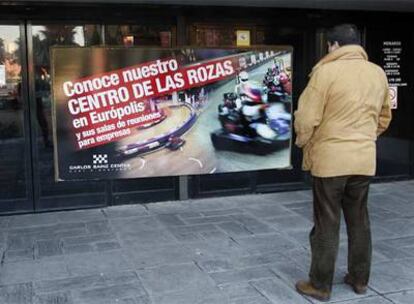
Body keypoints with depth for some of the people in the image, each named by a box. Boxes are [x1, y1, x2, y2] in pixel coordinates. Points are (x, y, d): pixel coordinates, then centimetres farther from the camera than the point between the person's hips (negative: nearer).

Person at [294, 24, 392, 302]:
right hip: (364, 159, 5)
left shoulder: (326, 71, -12)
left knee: (327, 224, 4)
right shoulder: (378, 74, 6)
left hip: (330, 158, -5)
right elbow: (384, 117, 16)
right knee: (359, 220, 17)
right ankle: (359, 279, 29)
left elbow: (307, 118, -14)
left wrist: (302, 142, 5)